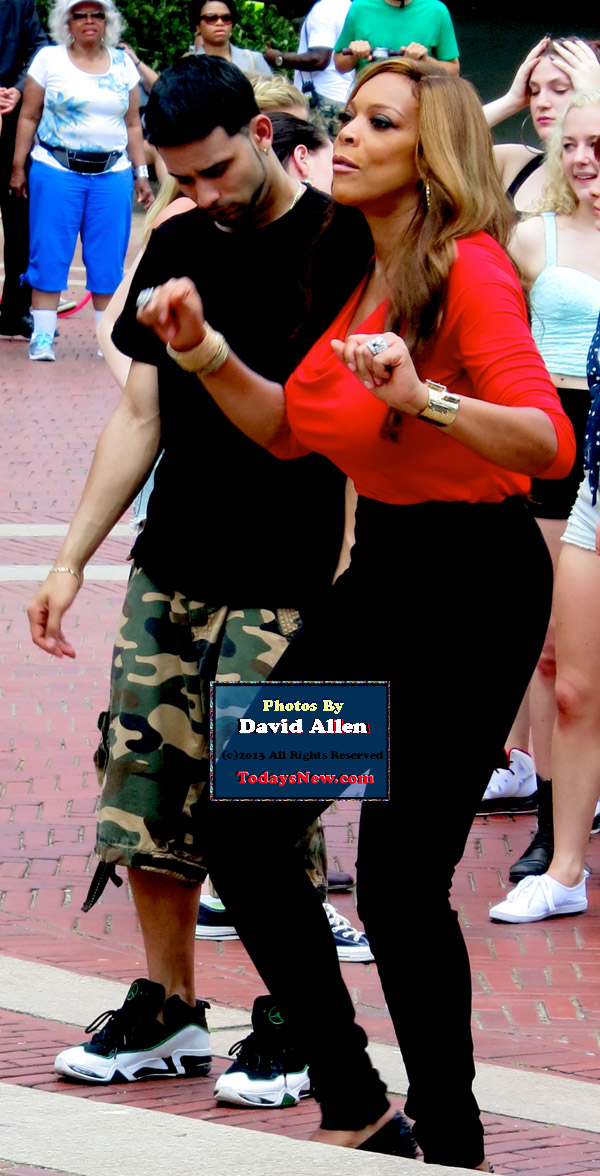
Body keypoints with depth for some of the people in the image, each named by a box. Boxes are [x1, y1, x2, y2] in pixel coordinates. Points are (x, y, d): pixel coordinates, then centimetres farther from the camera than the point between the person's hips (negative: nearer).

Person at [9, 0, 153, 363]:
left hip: (112, 173, 2)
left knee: (109, 260, 1)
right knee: (49, 255, -4)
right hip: (56, 170, -2)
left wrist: (142, 173, 9)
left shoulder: (123, 64, 10)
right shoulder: (49, 60, 3)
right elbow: (29, 116, 4)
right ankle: (42, 338, -1)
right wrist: (18, 167, -1)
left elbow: (133, 124, 14)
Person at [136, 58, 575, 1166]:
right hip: (380, 568, 9)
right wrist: (206, 354, 2)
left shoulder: (468, 270, -17)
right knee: (239, 821, 4)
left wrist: (424, 399, -40)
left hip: (474, 584, -9)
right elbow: (288, 427, 16)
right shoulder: (359, 273, 10)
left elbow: (549, 440, -26)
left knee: (399, 876, -7)